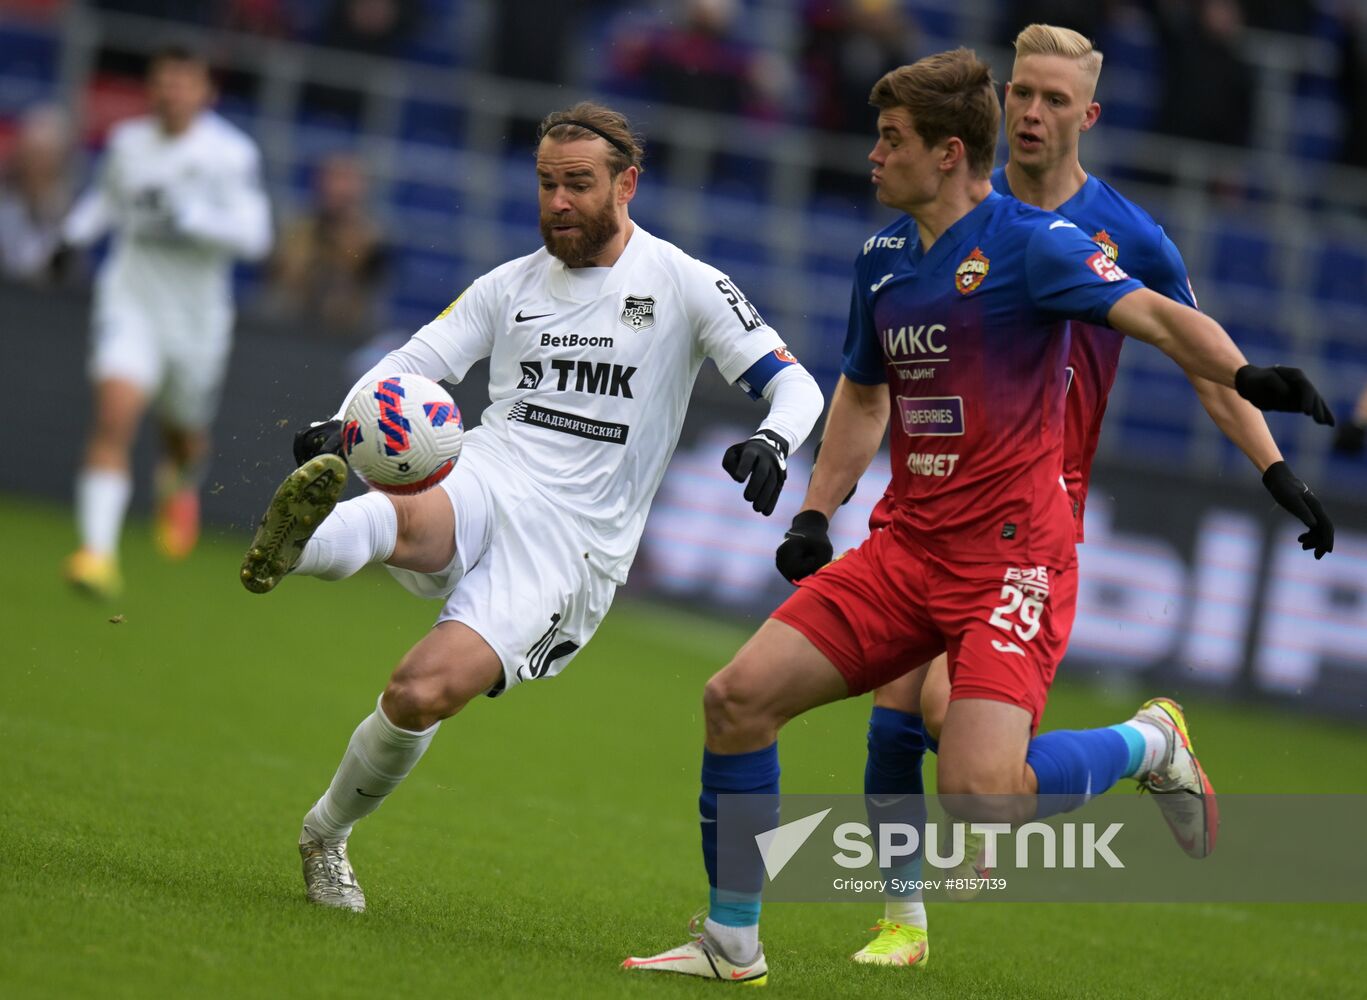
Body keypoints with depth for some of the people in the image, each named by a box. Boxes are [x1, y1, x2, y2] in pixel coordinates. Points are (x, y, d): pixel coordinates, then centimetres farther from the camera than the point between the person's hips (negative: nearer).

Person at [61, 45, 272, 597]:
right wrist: (74, 232, 6)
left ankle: (179, 485, 56)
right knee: (114, 416, -21)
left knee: (184, 436, 17)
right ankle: (97, 552, -23)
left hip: (197, 315, -1)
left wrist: (191, 217, -29)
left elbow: (254, 235, -18)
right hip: (132, 299, 1)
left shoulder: (231, 153, -11)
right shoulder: (127, 142, 1)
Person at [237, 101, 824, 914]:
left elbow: (795, 384, -1)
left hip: (571, 543, -3)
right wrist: (345, 426, -12)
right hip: (479, 480, 3)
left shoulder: (684, 284, 4)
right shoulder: (510, 285, 16)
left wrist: (772, 443, -24)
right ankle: (296, 542, -68)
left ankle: (328, 834, 3)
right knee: (407, 520, -37)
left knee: (428, 692, -20)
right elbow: (412, 365, 10)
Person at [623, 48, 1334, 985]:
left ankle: (1149, 748, 7)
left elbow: (1154, 314, -24)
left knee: (979, 789, -24)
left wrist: (1245, 375, -42)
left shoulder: (1030, 242, -11)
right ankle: (731, 943, 12)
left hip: (1012, 556, -7)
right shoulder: (883, 257, 11)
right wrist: (817, 512, 17)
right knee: (738, 697, -3)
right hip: (909, 548, 7)